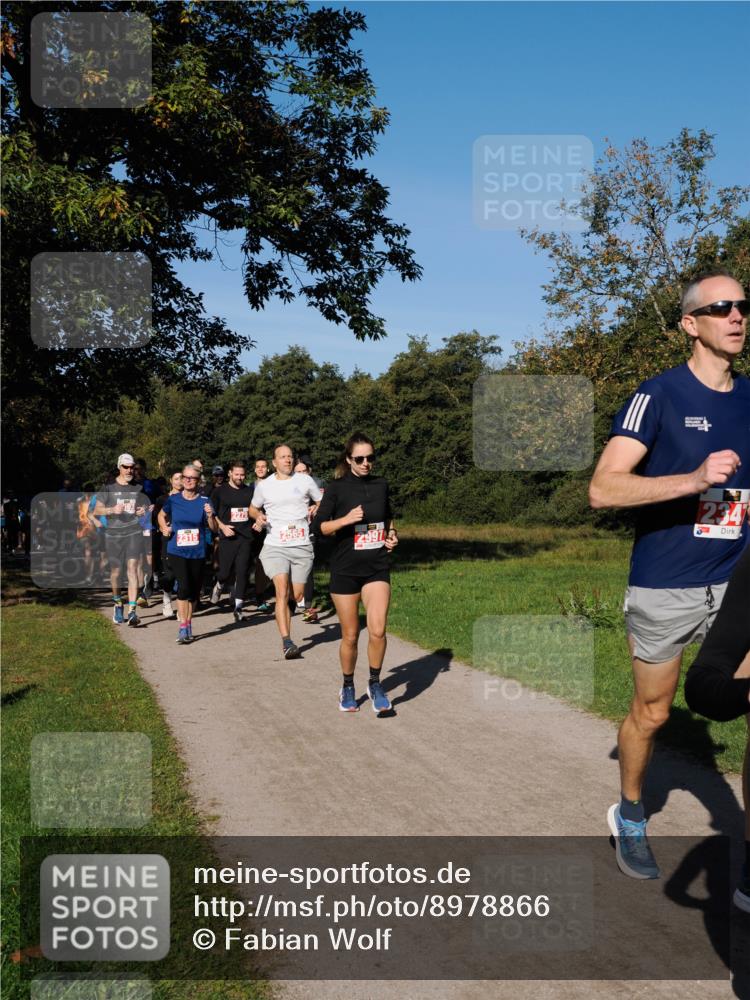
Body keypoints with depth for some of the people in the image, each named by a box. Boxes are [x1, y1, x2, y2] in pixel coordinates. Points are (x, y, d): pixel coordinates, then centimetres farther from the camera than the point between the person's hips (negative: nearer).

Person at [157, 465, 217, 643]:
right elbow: (161, 516, 20)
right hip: (177, 551, -1)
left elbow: (214, 529, 2)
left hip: (198, 553, 2)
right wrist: (164, 527, 1)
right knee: (184, 586, -17)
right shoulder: (173, 499, 1)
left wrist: (210, 516, -17)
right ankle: (183, 627, -11)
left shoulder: (204, 501, -1)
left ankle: (188, 623, 30)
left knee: (194, 590, 10)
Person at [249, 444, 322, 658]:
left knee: (297, 596, 7)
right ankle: (286, 642, -21)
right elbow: (253, 508, 21)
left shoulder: (305, 481, 5)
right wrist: (258, 516, -2)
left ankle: (284, 614, 41)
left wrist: (315, 509, -7)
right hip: (275, 546, -1)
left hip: (302, 546, 2)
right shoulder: (264, 486, 6)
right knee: (282, 592, -18)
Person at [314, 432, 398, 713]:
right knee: (350, 636, 5)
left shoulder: (381, 485, 7)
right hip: (345, 569, -2)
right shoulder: (337, 488, -4)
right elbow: (320, 526, -6)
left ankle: (375, 684, 7)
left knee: (378, 630, -14)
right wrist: (346, 519, -21)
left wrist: (392, 533, 5)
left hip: (377, 568, 2)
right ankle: (347, 688, 26)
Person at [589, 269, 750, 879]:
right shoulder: (661, 394, -9)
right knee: (651, 714, 13)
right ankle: (629, 817, 39)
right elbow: (603, 489, -19)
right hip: (665, 590, -4)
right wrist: (695, 479, -28)